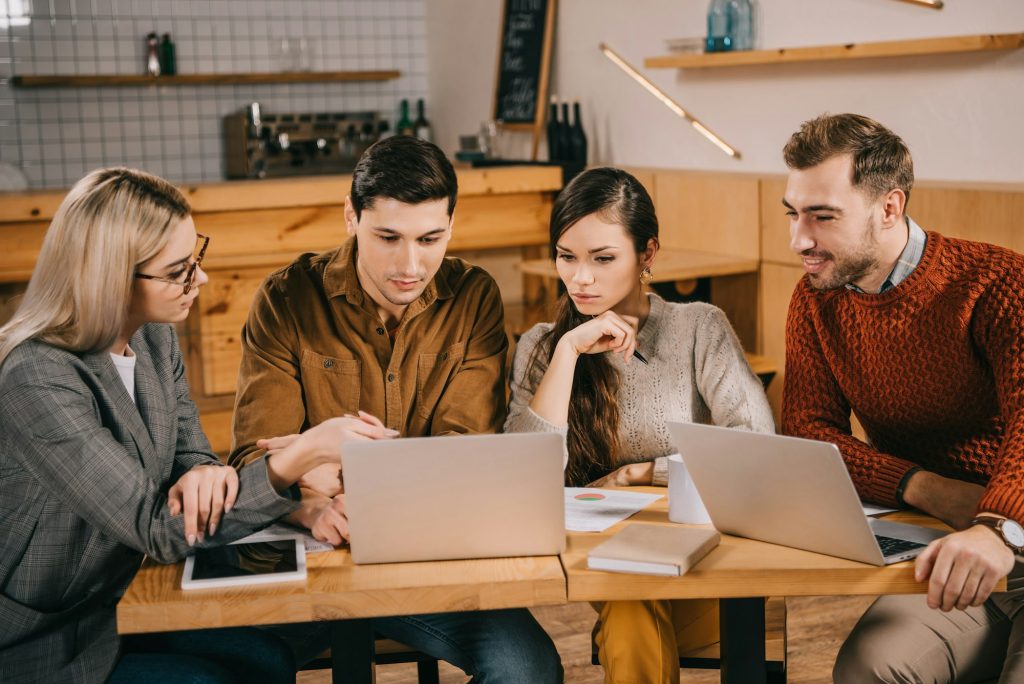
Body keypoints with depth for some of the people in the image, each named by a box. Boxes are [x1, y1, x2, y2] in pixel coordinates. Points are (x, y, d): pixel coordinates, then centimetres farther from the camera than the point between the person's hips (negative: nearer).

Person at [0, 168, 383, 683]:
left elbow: (189, 451, 4)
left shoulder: (154, 338, -1)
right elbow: (157, 530, -28)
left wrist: (203, 474, -23)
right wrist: (301, 457, -36)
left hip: (113, 605, 7)